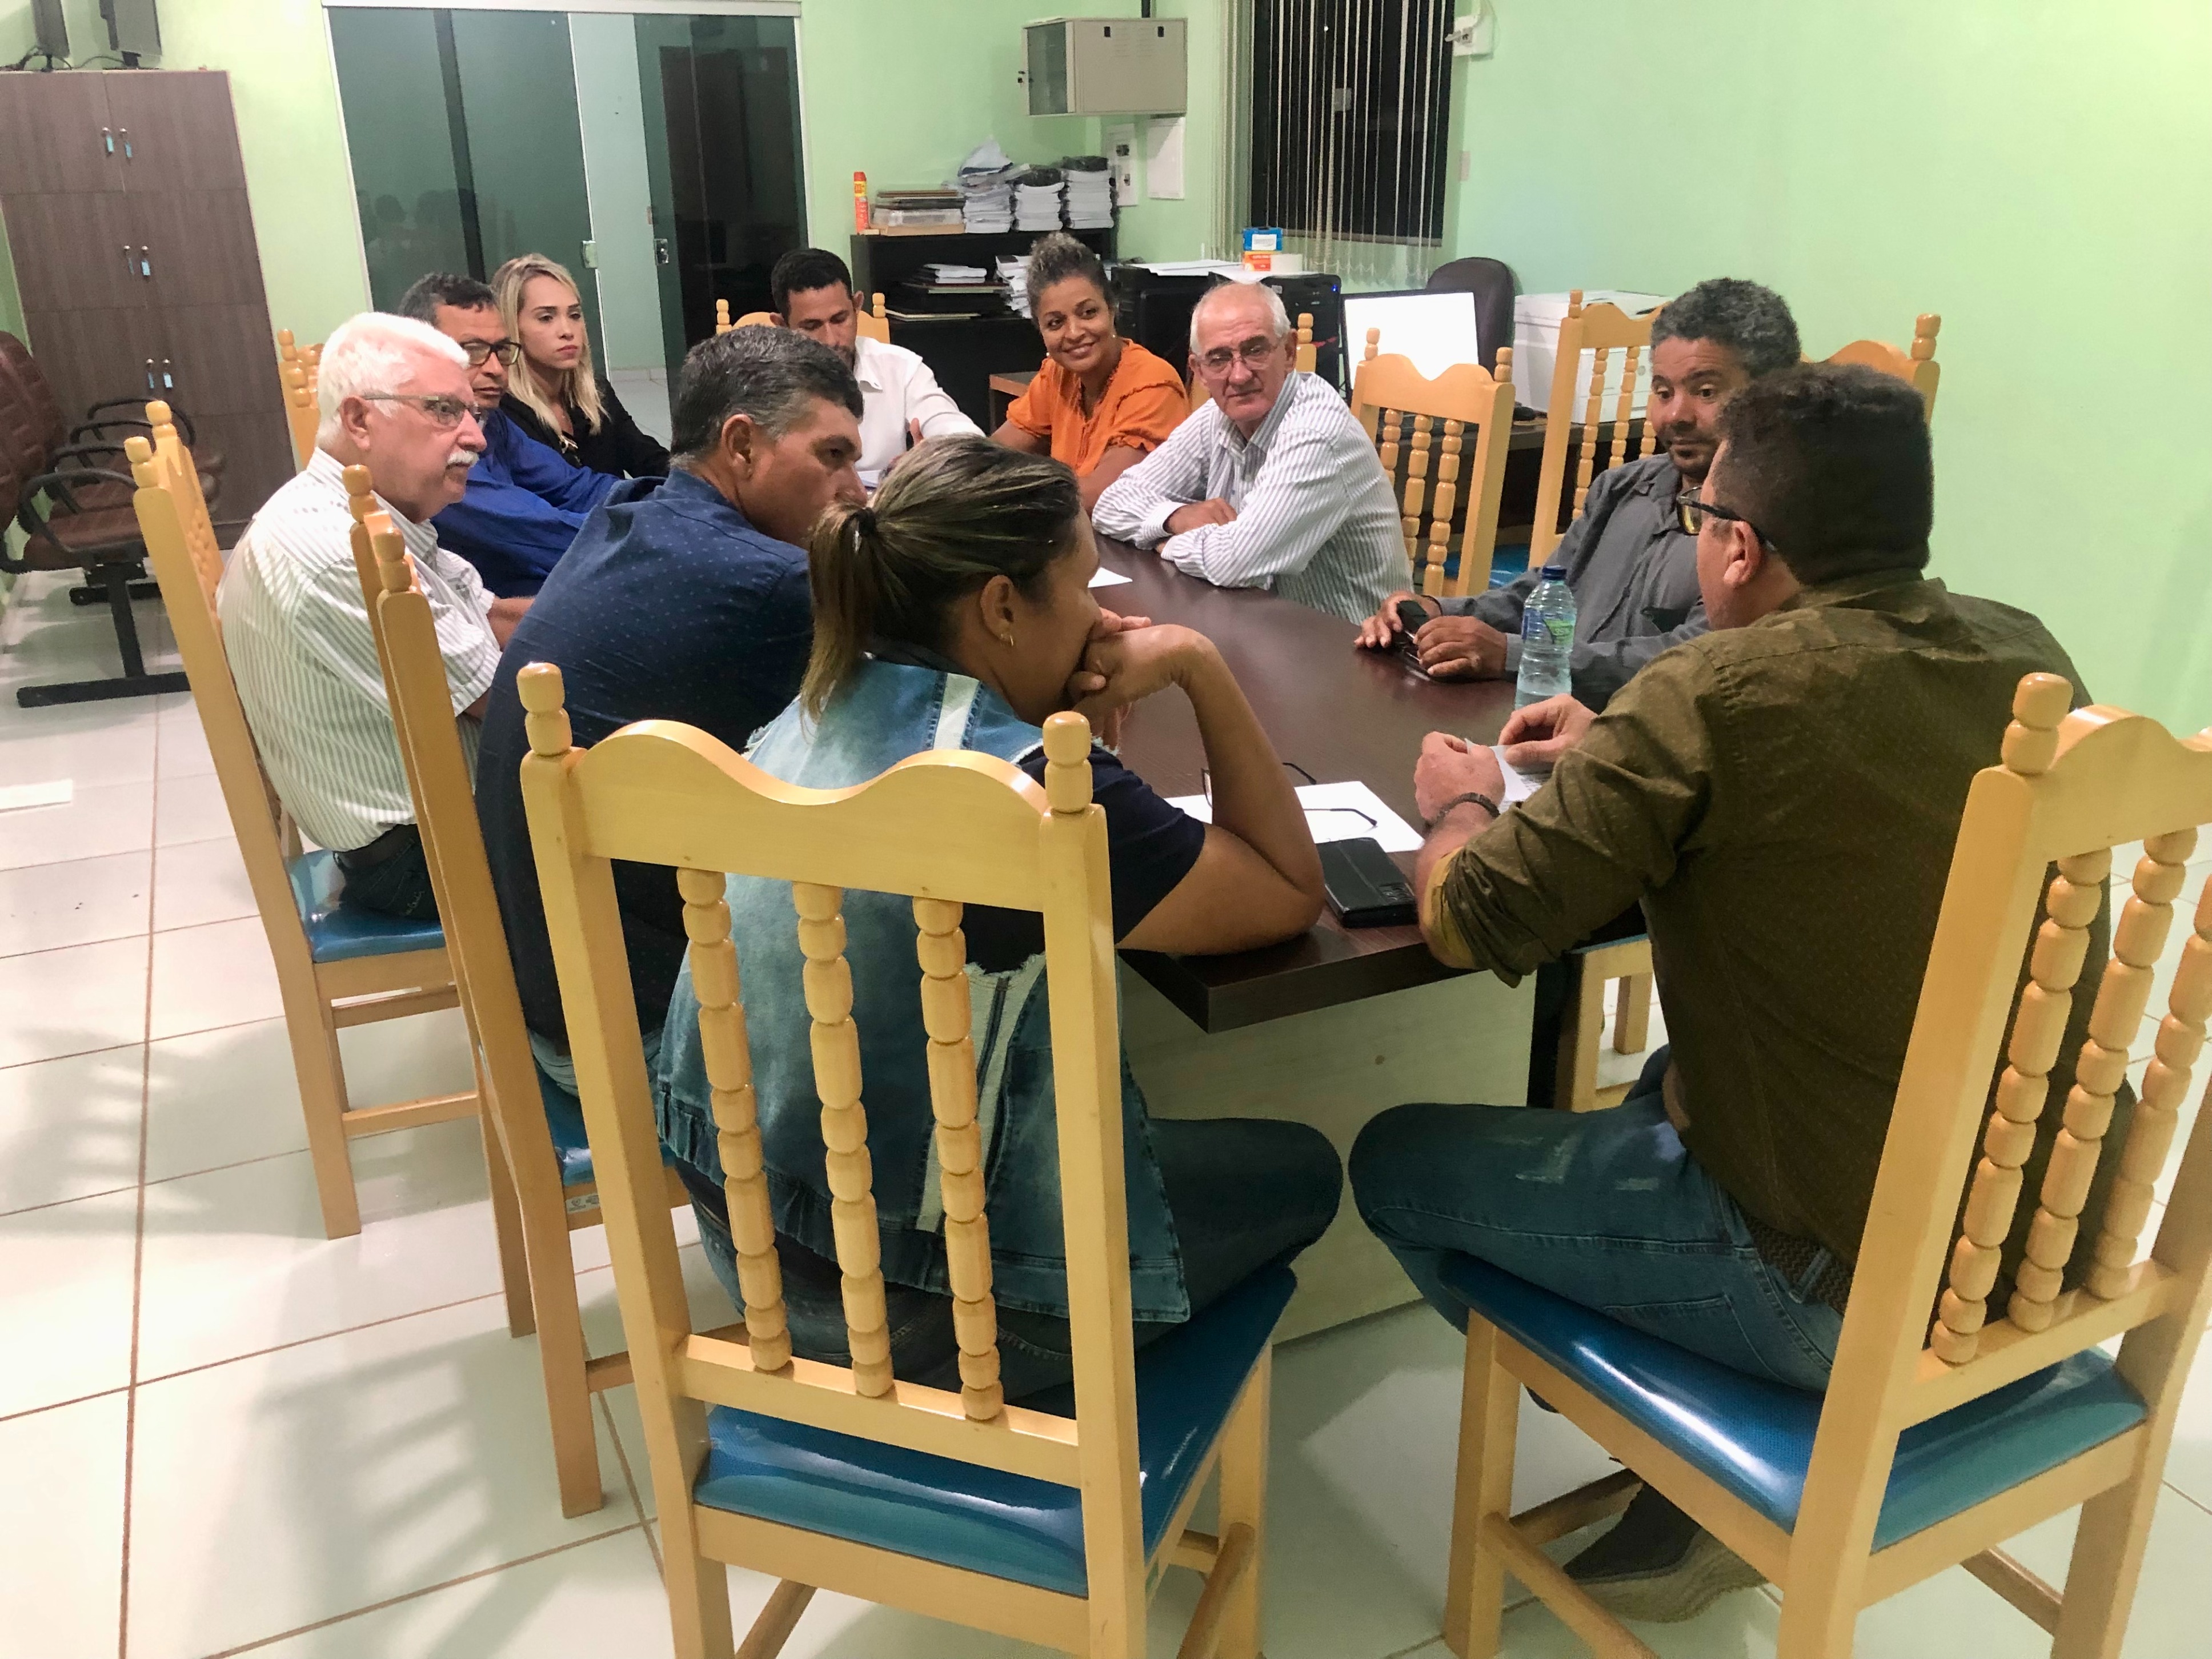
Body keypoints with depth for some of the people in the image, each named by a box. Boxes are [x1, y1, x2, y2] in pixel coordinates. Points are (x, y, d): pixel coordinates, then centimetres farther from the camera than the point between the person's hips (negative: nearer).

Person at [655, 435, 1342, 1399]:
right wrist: (1199, 667, -11)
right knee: (1298, 1173, 12)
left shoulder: (823, 705, -4)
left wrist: (1071, 727, -6)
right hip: (902, 1308, -8)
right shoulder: (1028, 794, -27)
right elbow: (1291, 896, -14)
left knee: (1111, 1101, 29)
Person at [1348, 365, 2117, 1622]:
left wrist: (1462, 808, 5)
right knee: (1676, 1077, 32)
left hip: (1842, 1294, -7)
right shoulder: (2030, 659, -1)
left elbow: (1471, 925, -16)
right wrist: (1622, 766, 15)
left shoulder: (1716, 695, -22)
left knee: (1398, 1163, 9)